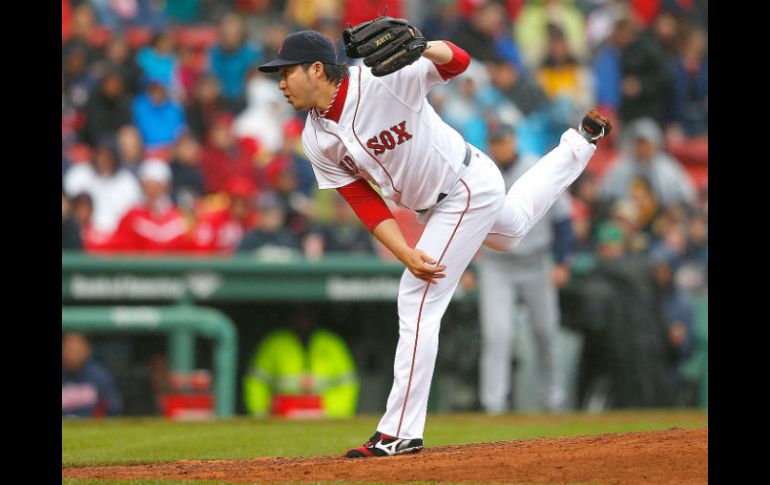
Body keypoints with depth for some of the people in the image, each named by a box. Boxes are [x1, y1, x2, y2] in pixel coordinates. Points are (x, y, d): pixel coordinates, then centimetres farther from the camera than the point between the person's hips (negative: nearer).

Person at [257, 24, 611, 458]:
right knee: (512, 229, 36)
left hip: (469, 186, -9)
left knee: (418, 304, -13)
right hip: (433, 203, 9)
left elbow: (458, 61, -28)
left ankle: (400, 434, -9)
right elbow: (365, 203, -7)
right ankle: (578, 145, 56)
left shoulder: (382, 78, -27)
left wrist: (419, 46, -50)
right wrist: (406, 254, -19)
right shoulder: (317, 141, -8)